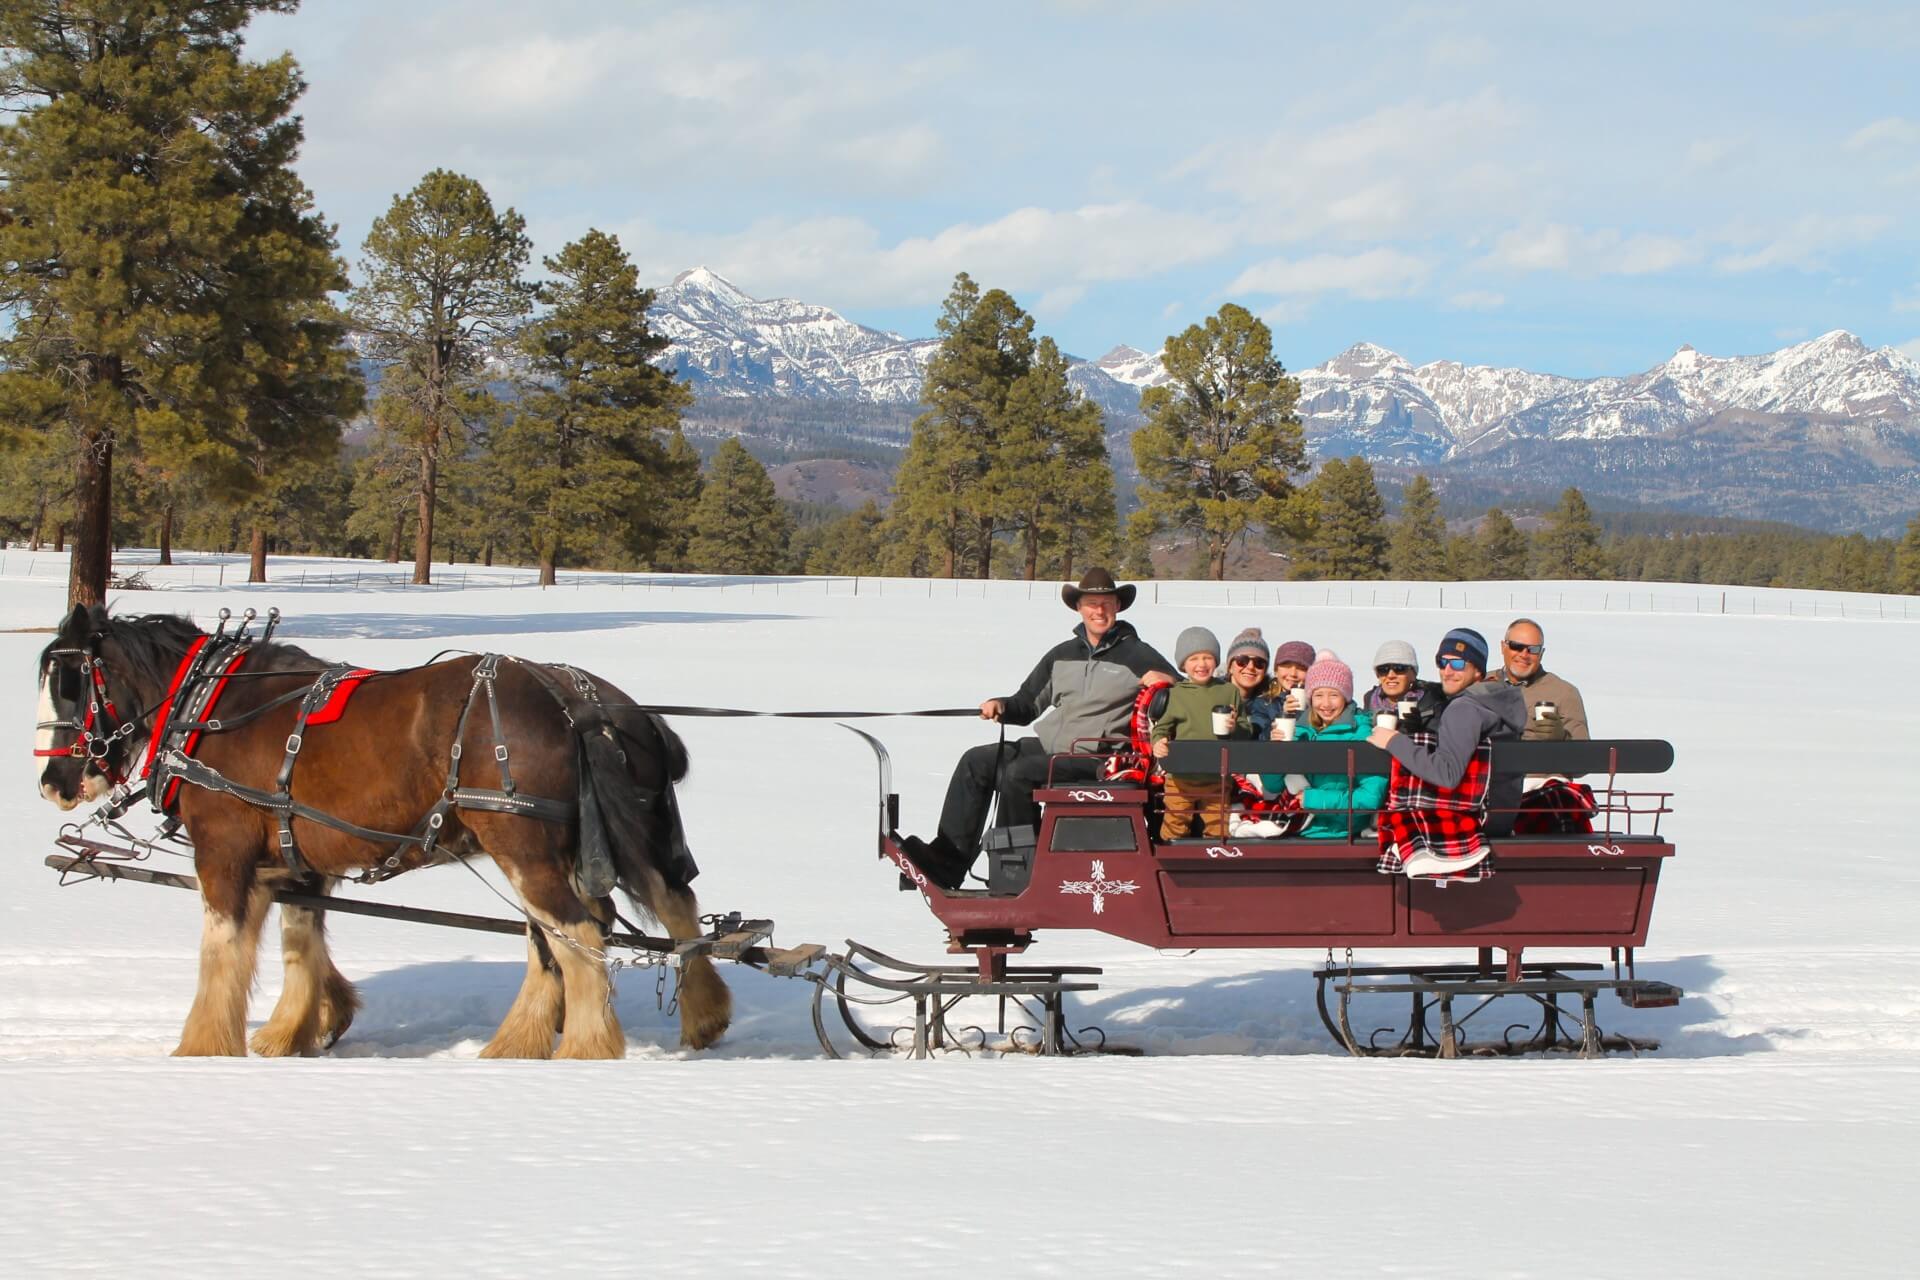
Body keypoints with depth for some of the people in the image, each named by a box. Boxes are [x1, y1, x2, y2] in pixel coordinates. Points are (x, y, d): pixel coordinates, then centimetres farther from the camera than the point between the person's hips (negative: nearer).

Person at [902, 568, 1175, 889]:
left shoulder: (1138, 655, 1)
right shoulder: (1062, 655, 18)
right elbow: (1028, 704, 24)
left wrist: (1162, 681, -21)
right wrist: (1002, 706, 3)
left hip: (1094, 759, -7)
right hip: (1048, 747, 7)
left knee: (1017, 773, -28)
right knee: (975, 761, -8)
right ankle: (948, 860, -12)